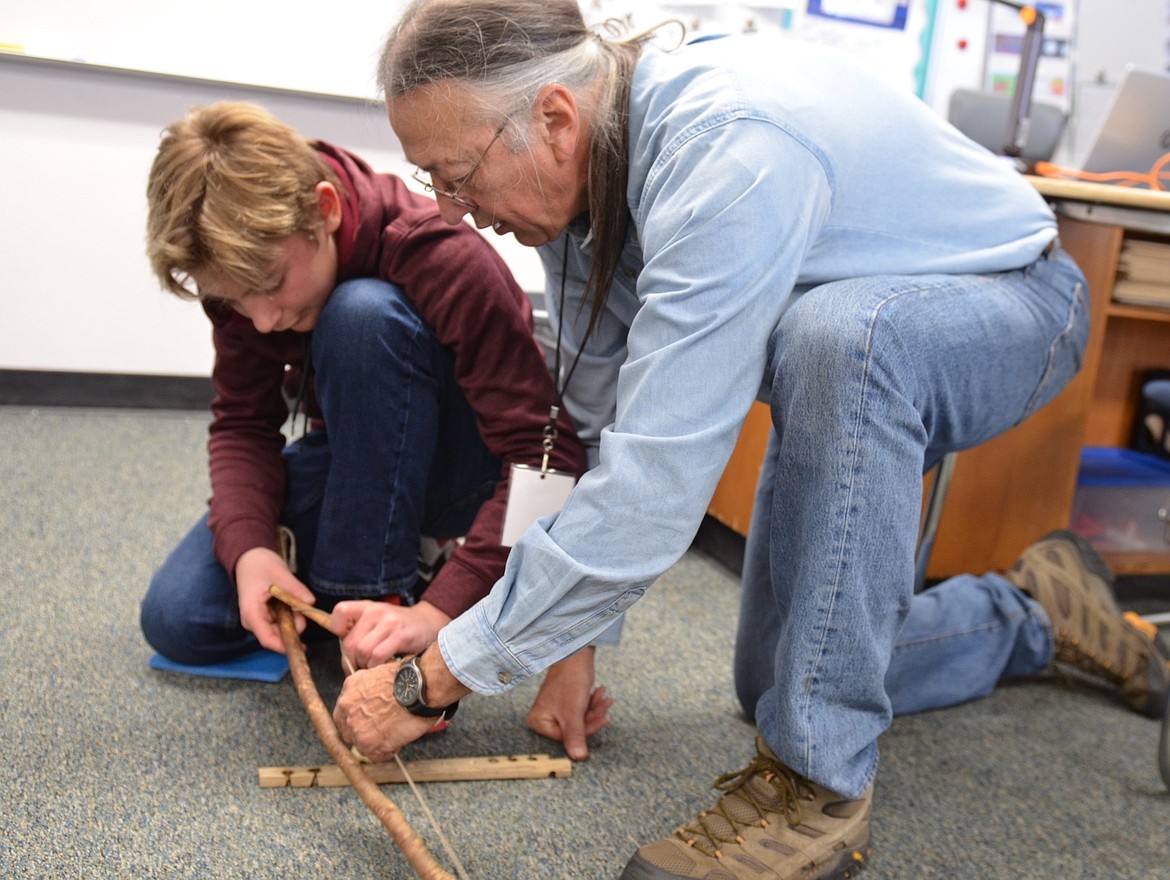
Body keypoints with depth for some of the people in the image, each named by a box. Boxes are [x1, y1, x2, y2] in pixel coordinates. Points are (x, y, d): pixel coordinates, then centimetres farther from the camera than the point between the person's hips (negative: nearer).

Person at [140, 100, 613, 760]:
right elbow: (244, 425, -8)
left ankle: (376, 591, -22)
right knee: (179, 619, -11)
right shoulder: (243, 261, -12)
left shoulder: (445, 259, -30)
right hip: (357, 466, 6)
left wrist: (440, 610, -42)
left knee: (364, 314, -34)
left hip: (471, 466, -5)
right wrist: (250, 548, -28)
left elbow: (546, 453, -33)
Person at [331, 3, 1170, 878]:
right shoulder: (576, 167, -12)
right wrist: (574, 634, -4)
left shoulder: (729, 153, -39)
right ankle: (1034, 611, 30)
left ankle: (818, 784, -27)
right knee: (774, 681, 8)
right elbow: (605, 414, -4)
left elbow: (650, 497, -43)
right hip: (854, 374, 8)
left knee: (835, 333, -43)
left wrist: (428, 682, -33)